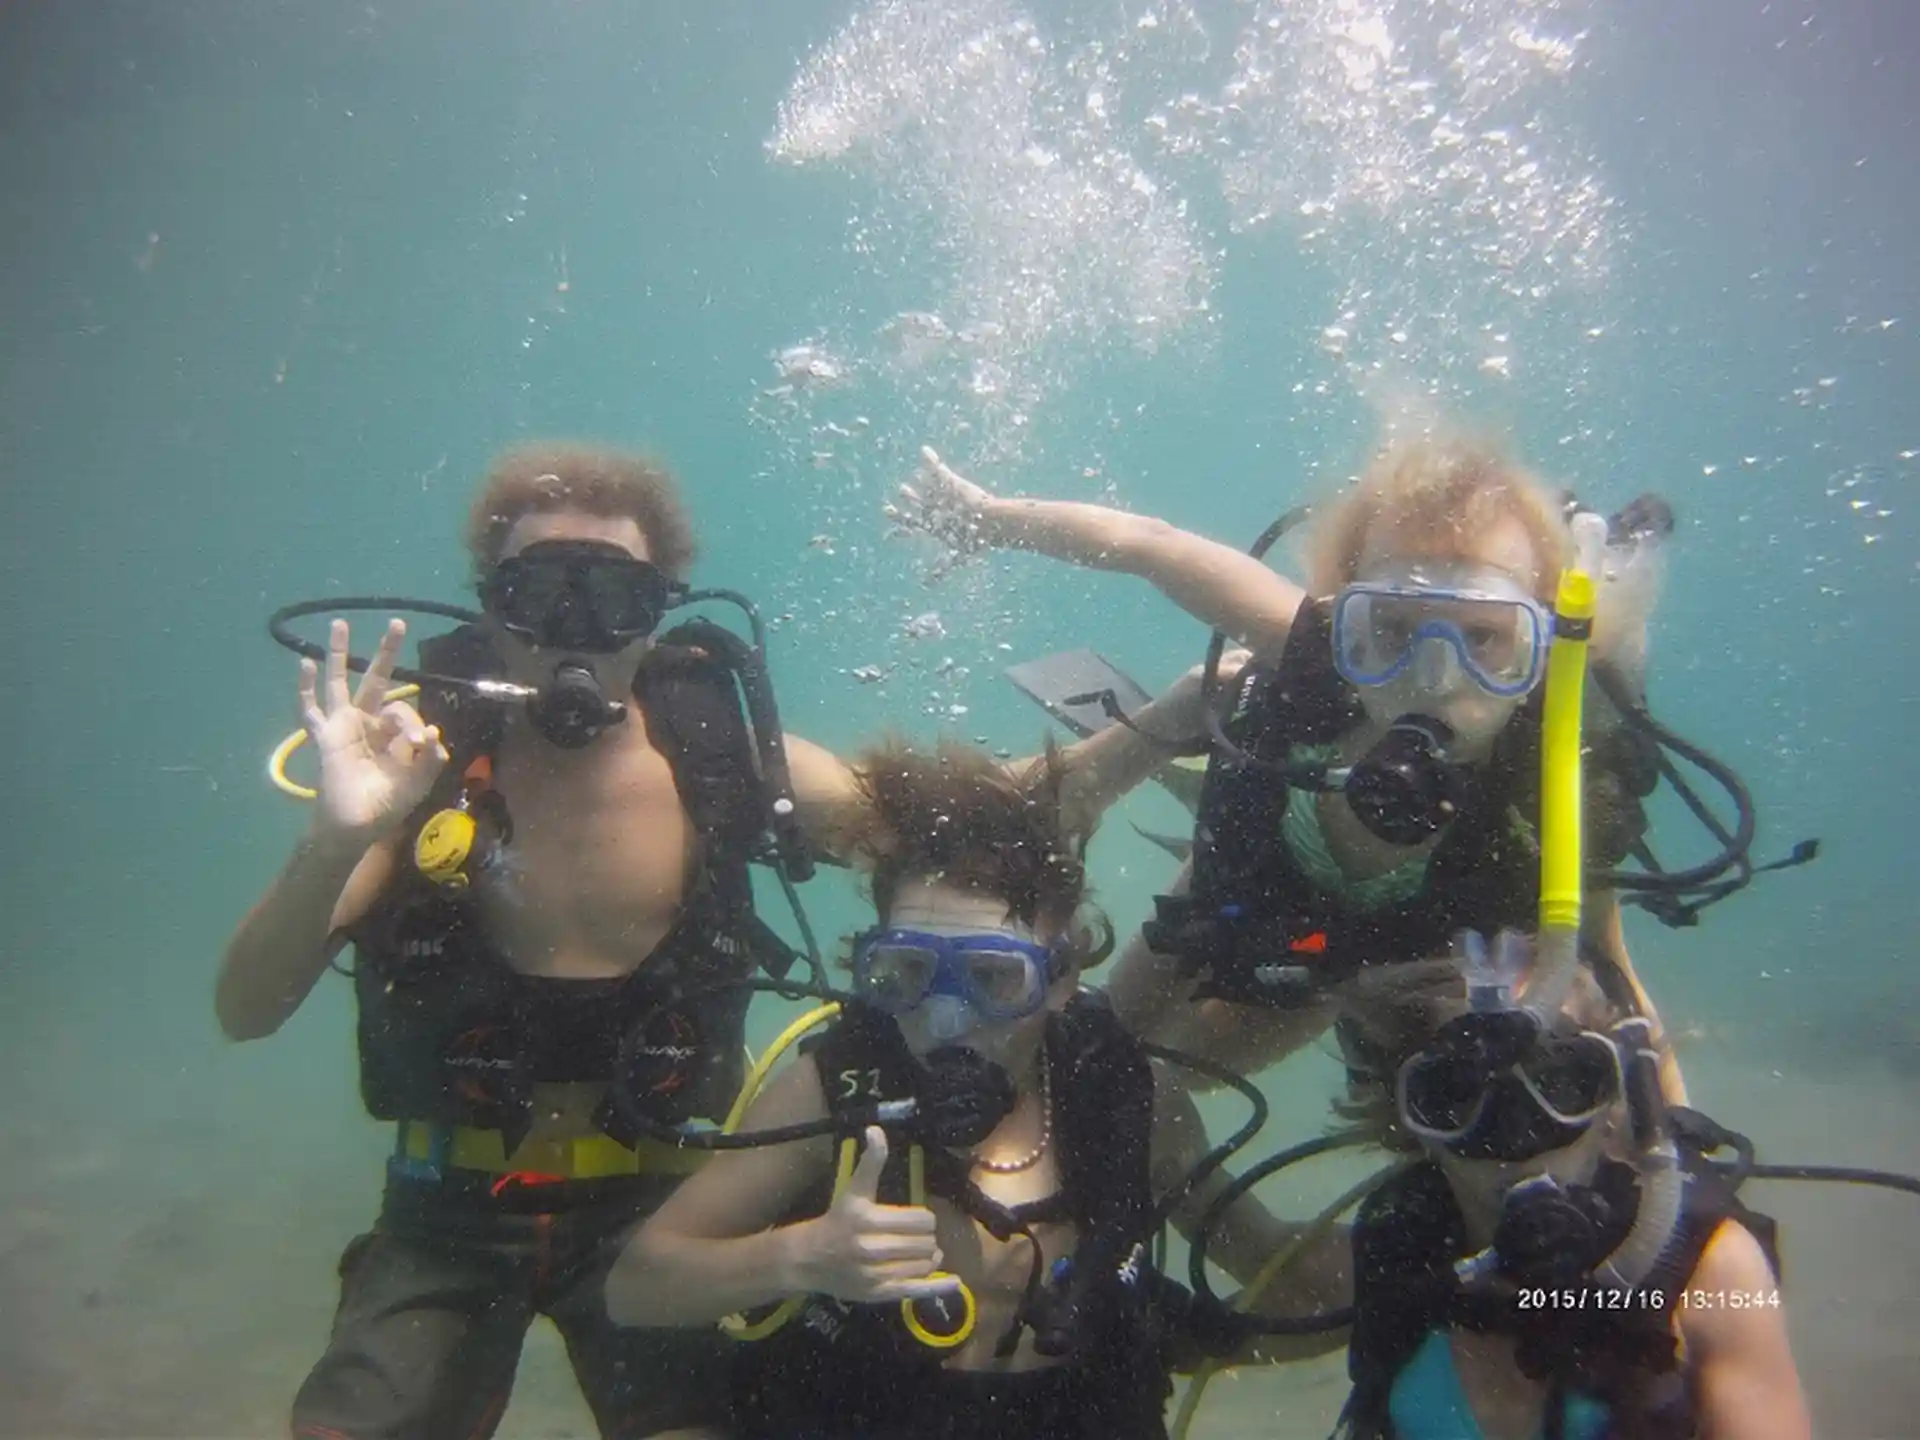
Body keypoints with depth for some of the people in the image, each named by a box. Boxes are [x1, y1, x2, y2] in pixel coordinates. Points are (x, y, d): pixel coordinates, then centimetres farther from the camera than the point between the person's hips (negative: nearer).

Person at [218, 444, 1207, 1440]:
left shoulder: (722, 757, -10)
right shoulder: (422, 759, -12)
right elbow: (245, 1013, -16)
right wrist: (337, 837, -35)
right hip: (450, 1211, 0)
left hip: (650, 1204, 0)